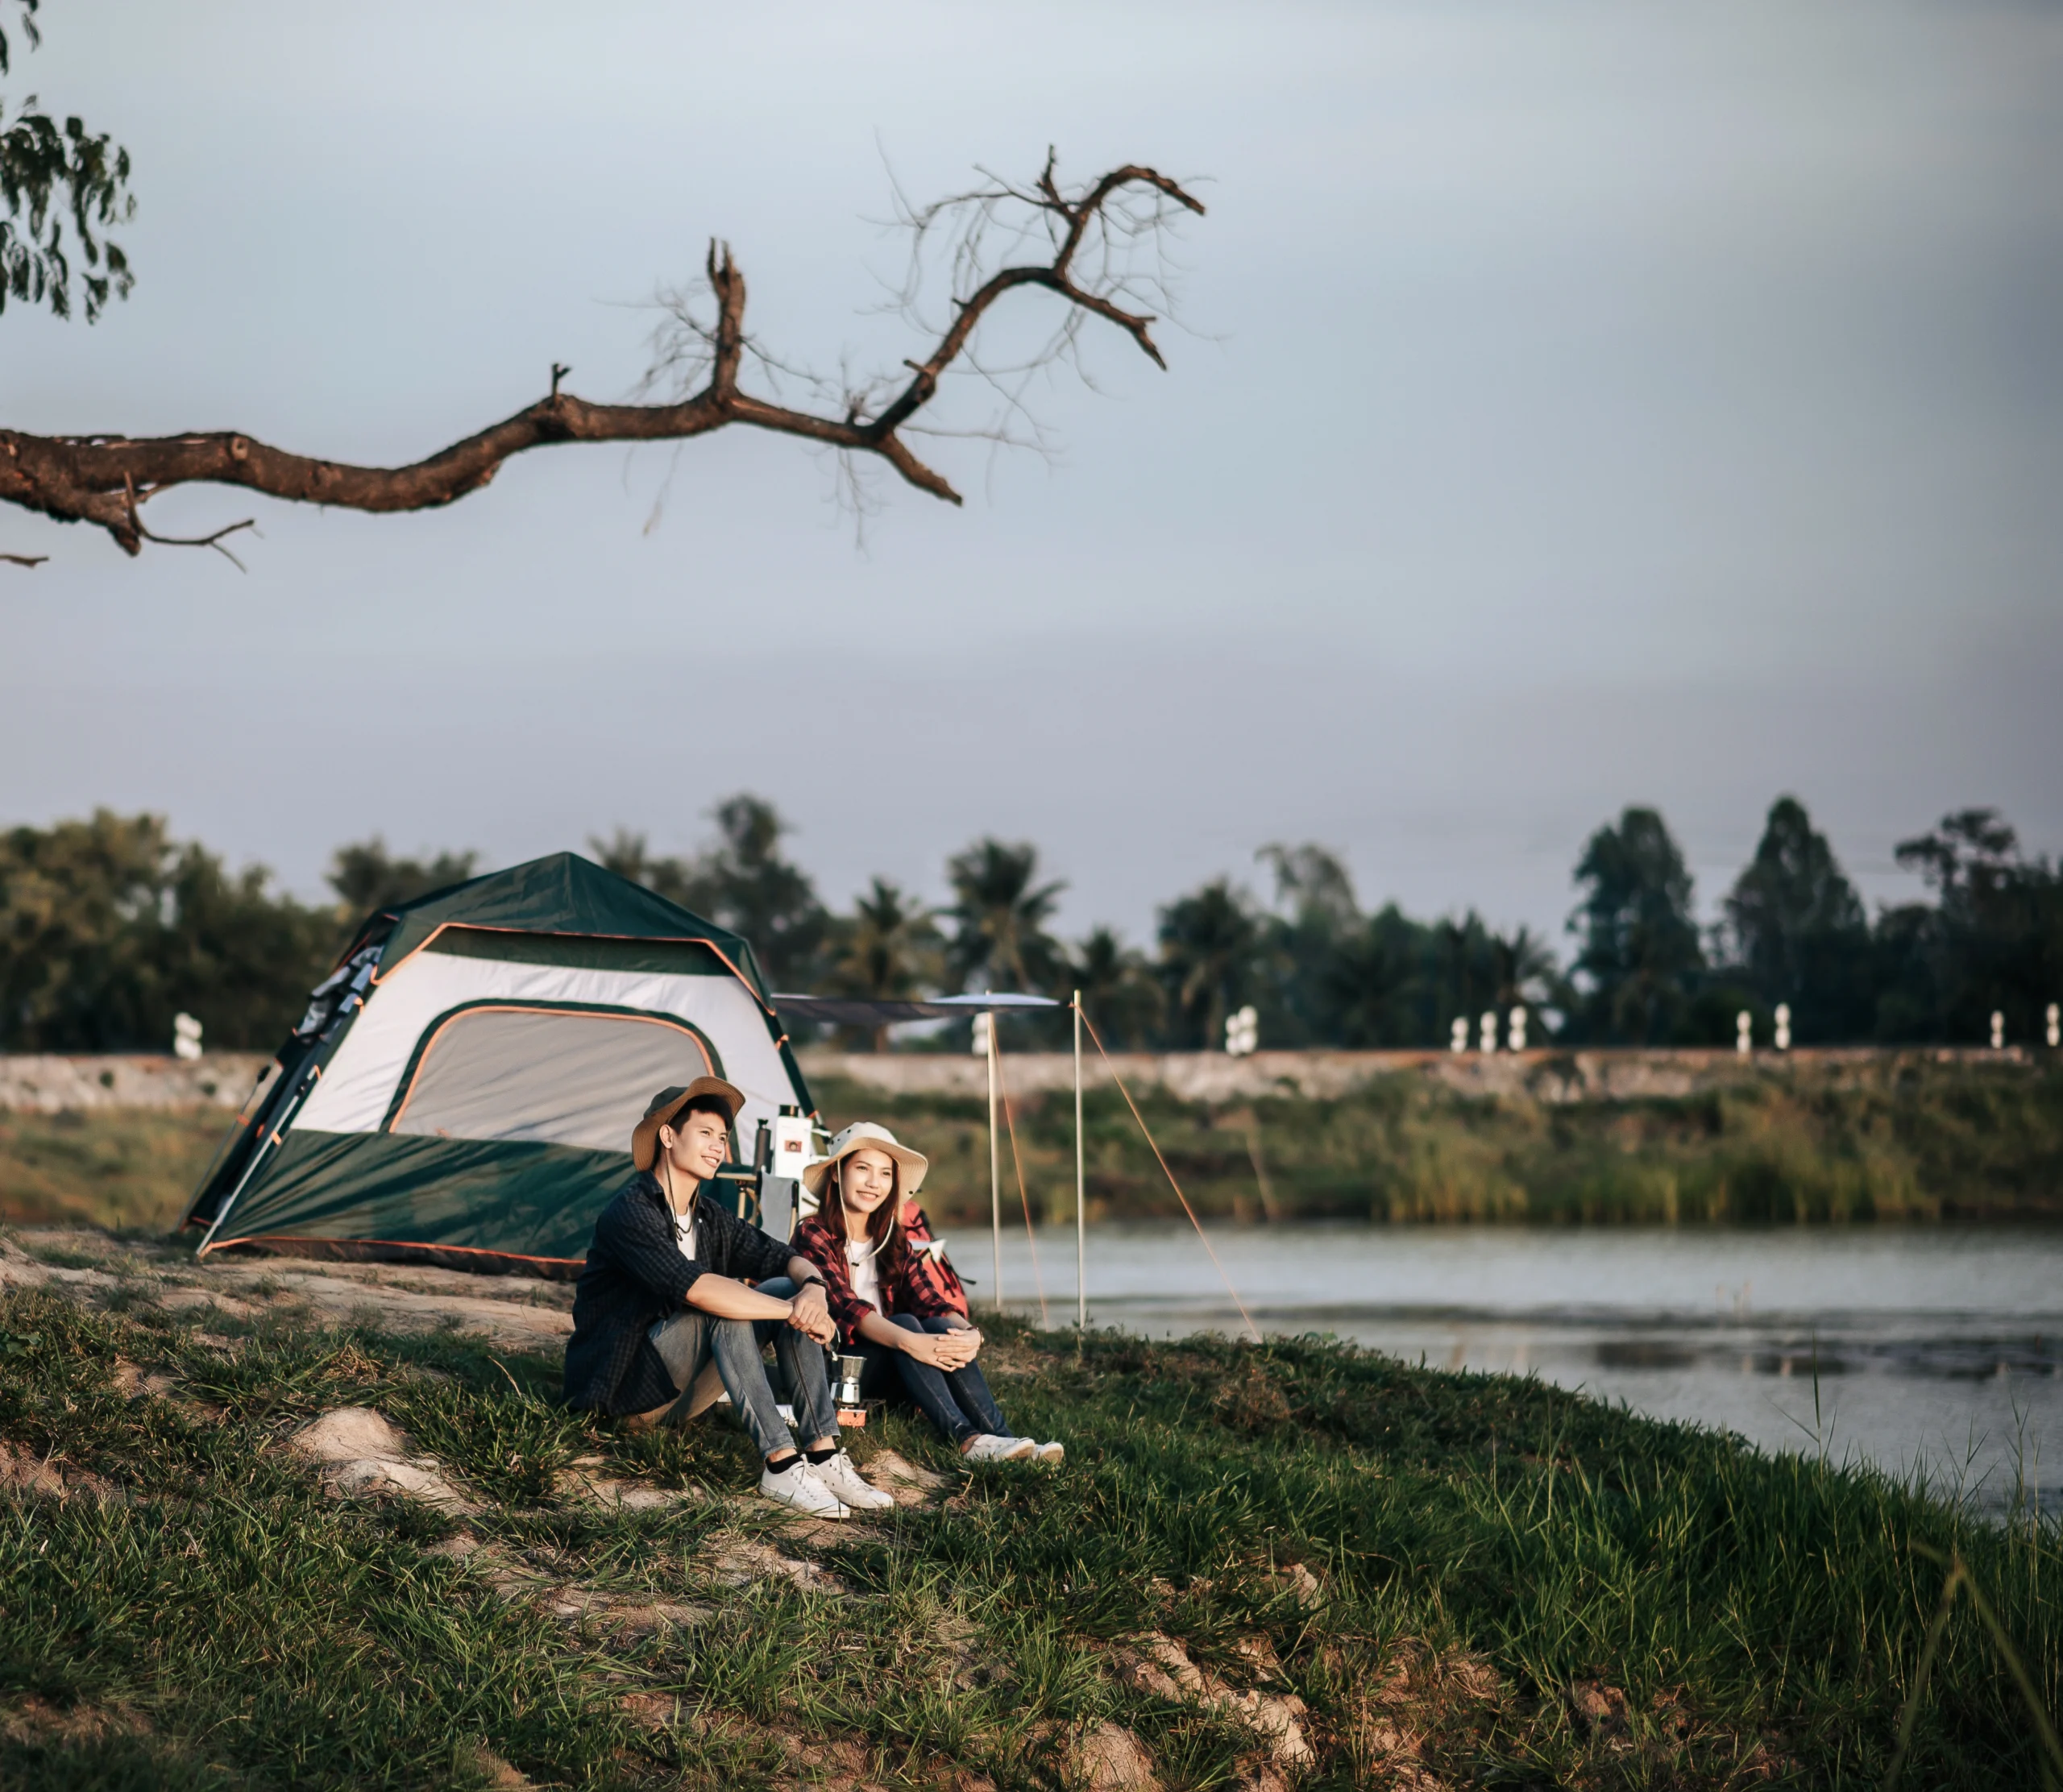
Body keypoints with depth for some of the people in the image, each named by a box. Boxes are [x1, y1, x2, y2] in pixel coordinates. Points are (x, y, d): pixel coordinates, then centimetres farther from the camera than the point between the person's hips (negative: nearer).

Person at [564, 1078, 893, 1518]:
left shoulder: (709, 1217, 10)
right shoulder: (630, 1213, -19)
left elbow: (786, 1259, 6)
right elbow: (697, 1289, -33)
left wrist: (812, 1288, -19)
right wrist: (793, 1312, -30)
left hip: (678, 1392, 8)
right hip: (624, 1390, -8)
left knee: (790, 1290, -6)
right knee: (723, 1309, -31)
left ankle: (824, 1455, -15)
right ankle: (781, 1465, -35)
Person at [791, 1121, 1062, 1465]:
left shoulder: (896, 1235, 10)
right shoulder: (813, 1235, -8)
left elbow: (929, 1298, -3)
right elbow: (847, 1306, -22)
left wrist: (967, 1332, -26)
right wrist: (908, 1342, -39)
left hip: (887, 1368, 5)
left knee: (940, 1327, -26)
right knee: (906, 1322, -31)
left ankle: (1001, 1437, -41)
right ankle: (969, 1440, -47)